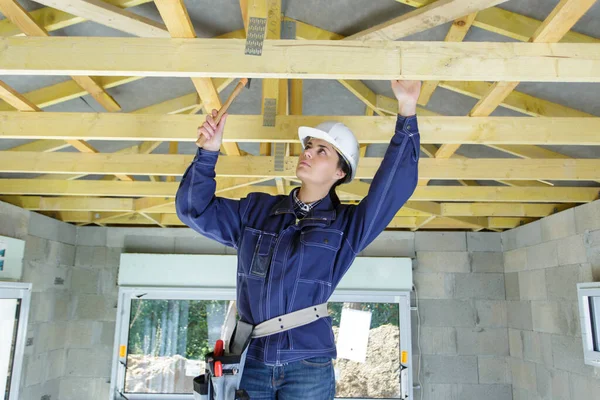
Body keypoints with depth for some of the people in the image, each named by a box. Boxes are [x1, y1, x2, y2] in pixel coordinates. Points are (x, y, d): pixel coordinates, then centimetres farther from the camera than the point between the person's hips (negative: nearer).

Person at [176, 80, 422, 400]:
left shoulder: (347, 225, 3)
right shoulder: (254, 210, 10)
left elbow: (395, 184, -7)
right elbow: (195, 209, 11)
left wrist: (406, 112, -13)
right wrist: (209, 152, -3)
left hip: (309, 367, -2)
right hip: (250, 362, 2)